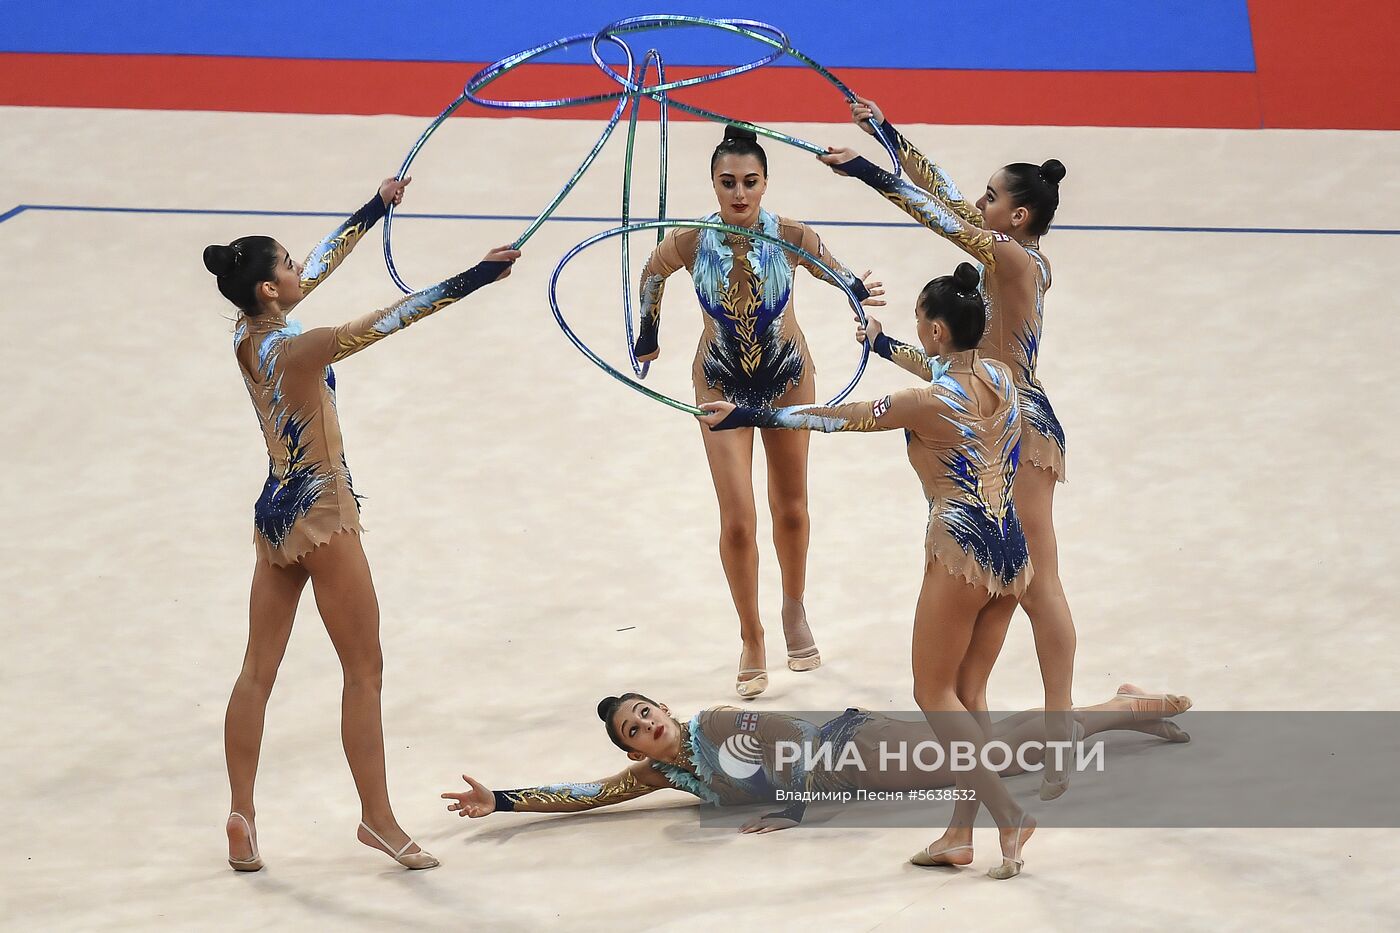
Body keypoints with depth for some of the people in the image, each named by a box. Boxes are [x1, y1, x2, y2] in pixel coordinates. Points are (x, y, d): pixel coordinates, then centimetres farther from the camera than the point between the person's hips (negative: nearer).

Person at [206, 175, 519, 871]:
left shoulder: (248, 335, 1)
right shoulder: (293, 351, -23)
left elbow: (318, 266, 14)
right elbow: (385, 320, -29)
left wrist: (372, 211, 23)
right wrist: (473, 279, -27)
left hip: (275, 513, 9)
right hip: (321, 514, -9)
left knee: (258, 670, 10)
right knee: (365, 671, 2)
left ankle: (241, 818, 12)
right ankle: (378, 818, 7)